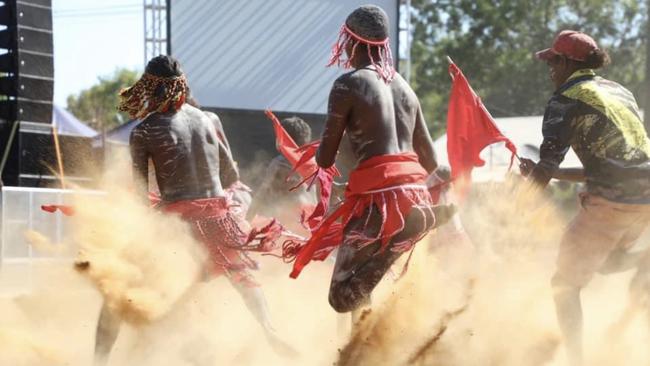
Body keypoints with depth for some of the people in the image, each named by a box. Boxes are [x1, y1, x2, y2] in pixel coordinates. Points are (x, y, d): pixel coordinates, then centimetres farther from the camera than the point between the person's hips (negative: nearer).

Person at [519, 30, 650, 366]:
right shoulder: (622, 93, 23)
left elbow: (544, 174, -5)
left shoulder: (565, 99, 2)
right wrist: (543, 172, 29)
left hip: (611, 201, -7)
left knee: (565, 283, 5)